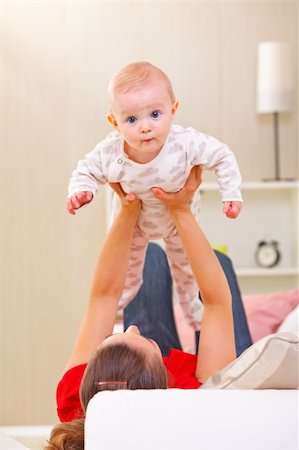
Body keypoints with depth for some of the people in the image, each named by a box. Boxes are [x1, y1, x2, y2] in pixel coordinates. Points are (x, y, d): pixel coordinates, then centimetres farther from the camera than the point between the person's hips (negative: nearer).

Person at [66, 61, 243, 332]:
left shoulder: (187, 144, -42)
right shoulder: (110, 153, -39)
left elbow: (223, 157, -25)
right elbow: (87, 170, -18)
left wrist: (231, 194, -29)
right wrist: (80, 190, -37)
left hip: (180, 216, -1)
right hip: (132, 217, 1)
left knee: (186, 264, 24)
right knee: (126, 261, 28)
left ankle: (191, 303, 56)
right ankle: (126, 291, 63)